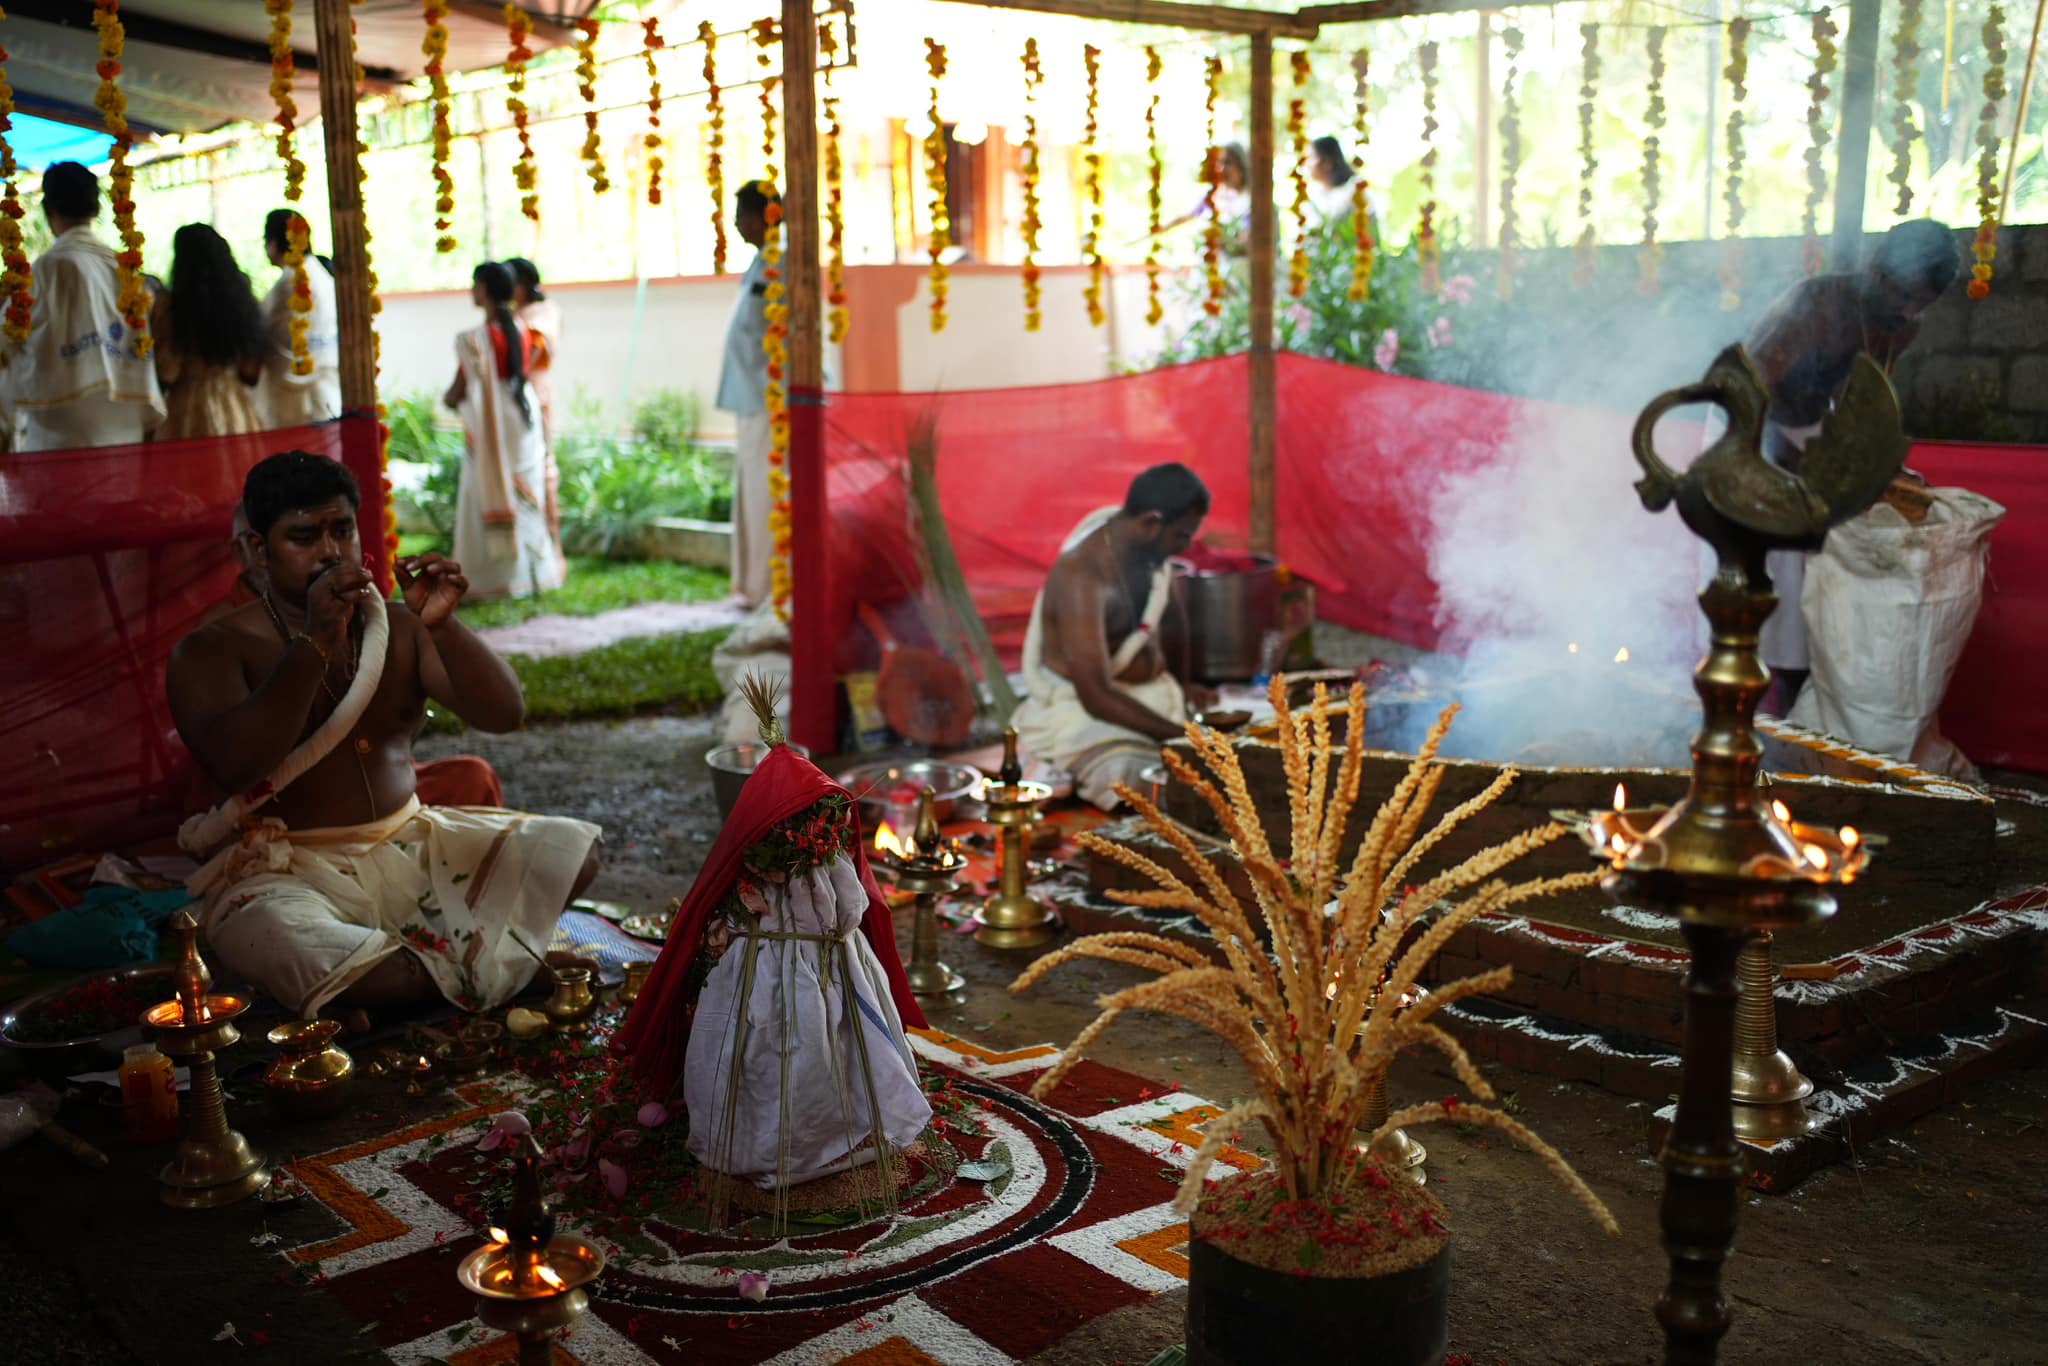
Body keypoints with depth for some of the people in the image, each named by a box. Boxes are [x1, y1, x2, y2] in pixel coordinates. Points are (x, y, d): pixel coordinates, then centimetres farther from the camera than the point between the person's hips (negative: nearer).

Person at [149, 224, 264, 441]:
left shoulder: (169, 305, -7)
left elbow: (166, 373, -6)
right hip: (237, 413, 4)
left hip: (188, 416, -3)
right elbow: (253, 372, 7)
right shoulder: (240, 299, 3)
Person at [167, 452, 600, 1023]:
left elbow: (504, 714, -3)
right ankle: (476, 963, -17)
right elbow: (233, 768, -23)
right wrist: (315, 644, -27)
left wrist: (444, 627, -20)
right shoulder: (211, 651, -4)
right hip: (290, 867, -4)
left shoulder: (397, 627, 8)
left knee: (571, 849, -10)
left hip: (414, 844, 5)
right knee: (283, 951, -39)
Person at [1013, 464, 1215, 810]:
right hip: (1077, 707, -8)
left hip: (1148, 692, 8)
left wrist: (1188, 687, 4)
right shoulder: (1081, 576, -27)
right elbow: (1097, 698, -31)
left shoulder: (1150, 546, -1)